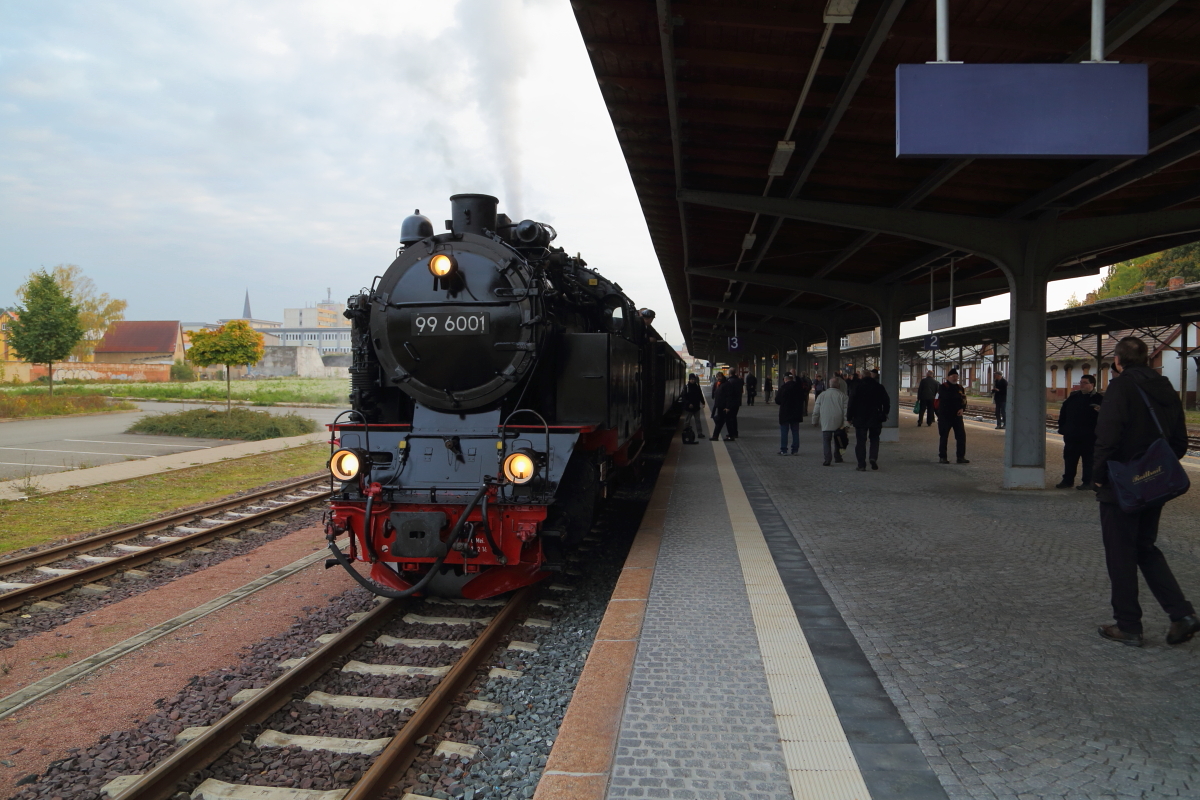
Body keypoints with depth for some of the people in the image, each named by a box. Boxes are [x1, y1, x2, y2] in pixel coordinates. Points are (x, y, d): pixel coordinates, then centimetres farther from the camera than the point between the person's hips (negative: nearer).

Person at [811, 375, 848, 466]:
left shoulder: (822, 395, 3)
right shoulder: (842, 395, -2)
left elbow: (816, 410, 7)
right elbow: (846, 410, -4)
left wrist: (815, 421, 17)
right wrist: (846, 423, 0)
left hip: (826, 423, 0)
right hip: (838, 423, 0)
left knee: (826, 441, 1)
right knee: (838, 440, 17)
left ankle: (827, 459, -12)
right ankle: (837, 457, 24)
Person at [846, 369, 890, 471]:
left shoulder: (857, 386, -7)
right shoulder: (879, 387, 1)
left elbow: (851, 402, -8)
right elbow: (886, 401, 6)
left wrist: (849, 417, 0)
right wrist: (884, 415, 17)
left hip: (860, 419, -2)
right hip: (875, 419, 2)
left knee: (860, 441, 4)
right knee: (874, 439, 18)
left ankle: (861, 465, 1)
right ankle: (874, 458, -4)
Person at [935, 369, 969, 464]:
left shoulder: (960, 388, 12)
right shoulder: (943, 387, -6)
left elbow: (964, 400, 9)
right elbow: (947, 397, -23)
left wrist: (962, 409, -11)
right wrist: (959, 396, -10)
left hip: (957, 416, 5)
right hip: (944, 416, -5)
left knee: (961, 435, 2)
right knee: (944, 436, 0)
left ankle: (960, 457, 11)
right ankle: (942, 457, 7)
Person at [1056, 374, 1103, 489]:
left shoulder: (1099, 399, -4)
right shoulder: (1073, 397, 12)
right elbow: (1063, 413, 17)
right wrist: (1062, 427, 10)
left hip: (1089, 437, -6)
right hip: (1071, 436, 6)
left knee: (1088, 460, 2)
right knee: (1069, 459, 10)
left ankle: (1088, 482, 9)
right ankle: (1067, 480, 19)